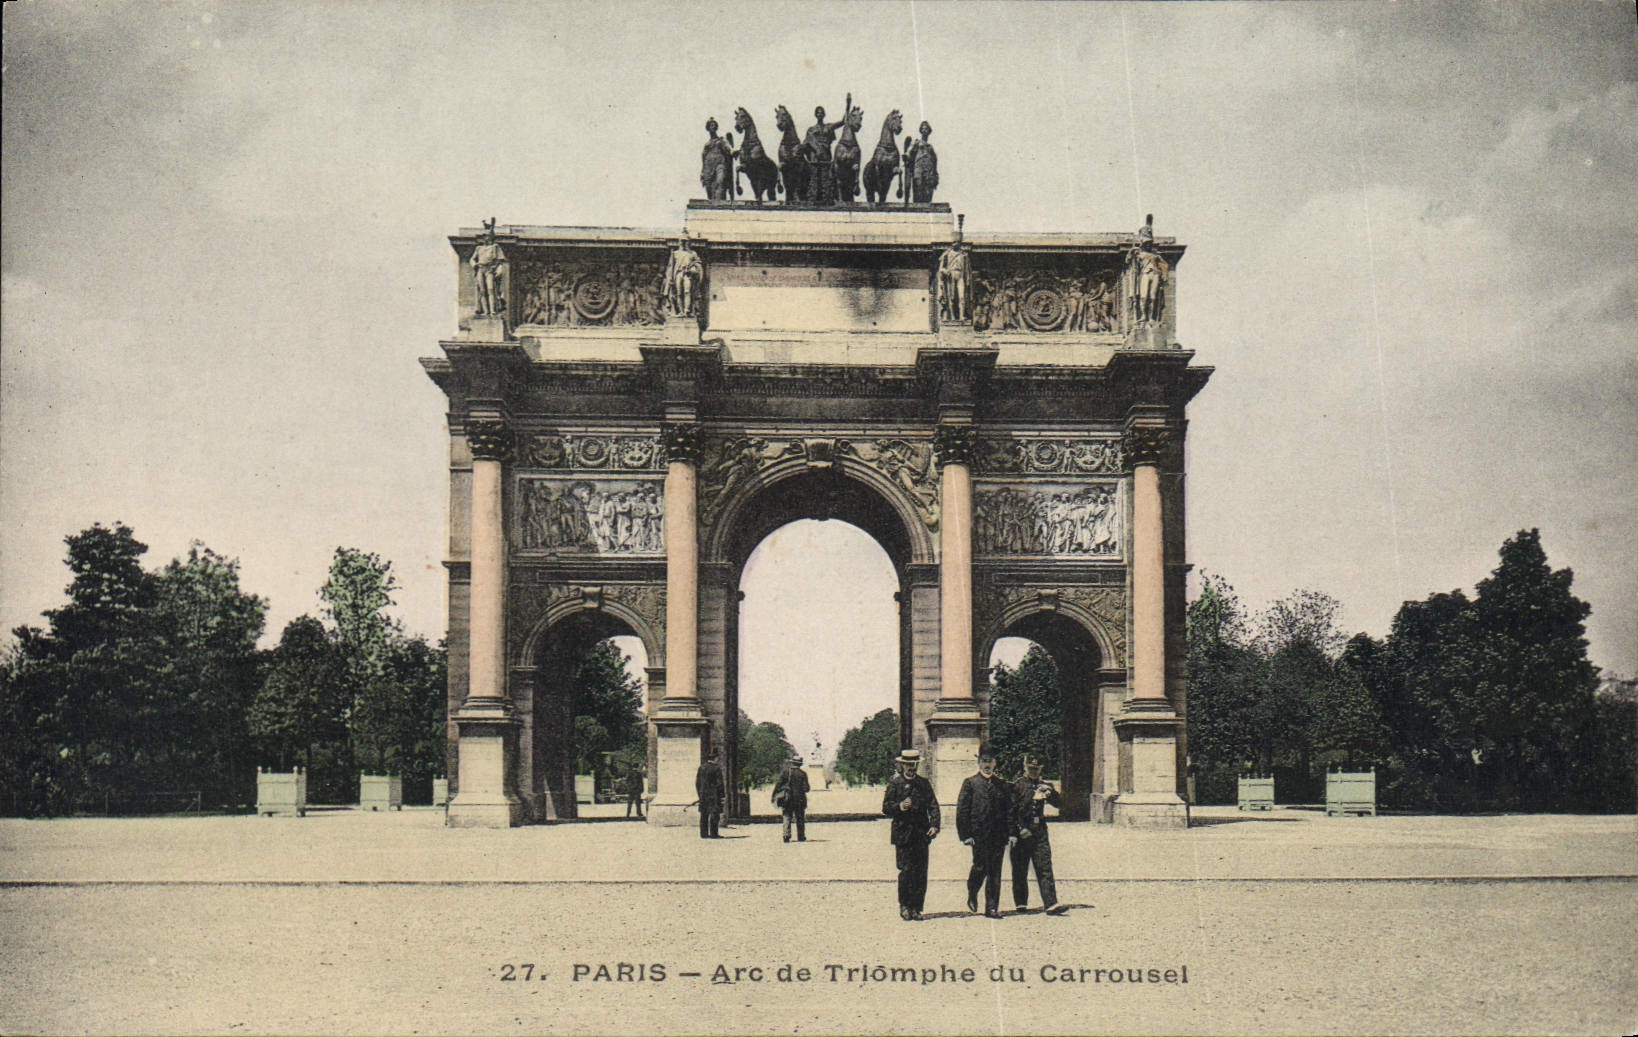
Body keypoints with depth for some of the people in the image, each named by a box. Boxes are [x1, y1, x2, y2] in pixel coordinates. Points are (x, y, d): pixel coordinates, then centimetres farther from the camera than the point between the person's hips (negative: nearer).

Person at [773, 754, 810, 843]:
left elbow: (778, 785, -5)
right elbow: (806, 788, 0)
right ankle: (801, 837, 9)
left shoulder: (785, 772, -2)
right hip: (799, 799, 1)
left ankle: (786, 836, -10)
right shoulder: (803, 773, 1)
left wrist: (774, 796, 2)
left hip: (787, 798, -1)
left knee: (787, 818, 3)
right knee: (800, 819, 9)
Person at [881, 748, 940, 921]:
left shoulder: (924, 783, 14)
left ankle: (916, 908, 7)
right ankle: (904, 907, 5)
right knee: (906, 870, -8)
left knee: (921, 872, 0)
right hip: (903, 833, -3)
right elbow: (886, 807, 1)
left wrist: (934, 825, -7)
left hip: (922, 834, 3)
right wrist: (899, 806, -19)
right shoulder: (895, 782, 5)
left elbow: (933, 806, 8)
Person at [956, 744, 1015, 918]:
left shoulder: (1003, 785, 12)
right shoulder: (970, 783, 4)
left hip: (998, 836, 3)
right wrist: (966, 835, -8)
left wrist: (1011, 833, 2)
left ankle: (992, 908, 8)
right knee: (980, 868, -5)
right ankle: (972, 895, 23)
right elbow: (962, 811, -1)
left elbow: (1009, 810, 11)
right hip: (978, 835, -3)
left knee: (995, 872, 3)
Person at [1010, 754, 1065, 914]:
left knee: (1045, 868, -6)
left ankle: (1051, 904, -12)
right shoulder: (1017, 785, 2)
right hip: (1021, 832, -2)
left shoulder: (1044, 786, 14)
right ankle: (1020, 902, 18)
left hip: (1040, 833, 2)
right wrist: (1019, 829, -13)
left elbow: (1059, 804, 8)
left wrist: (1051, 792, -11)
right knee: (1020, 870, 5)